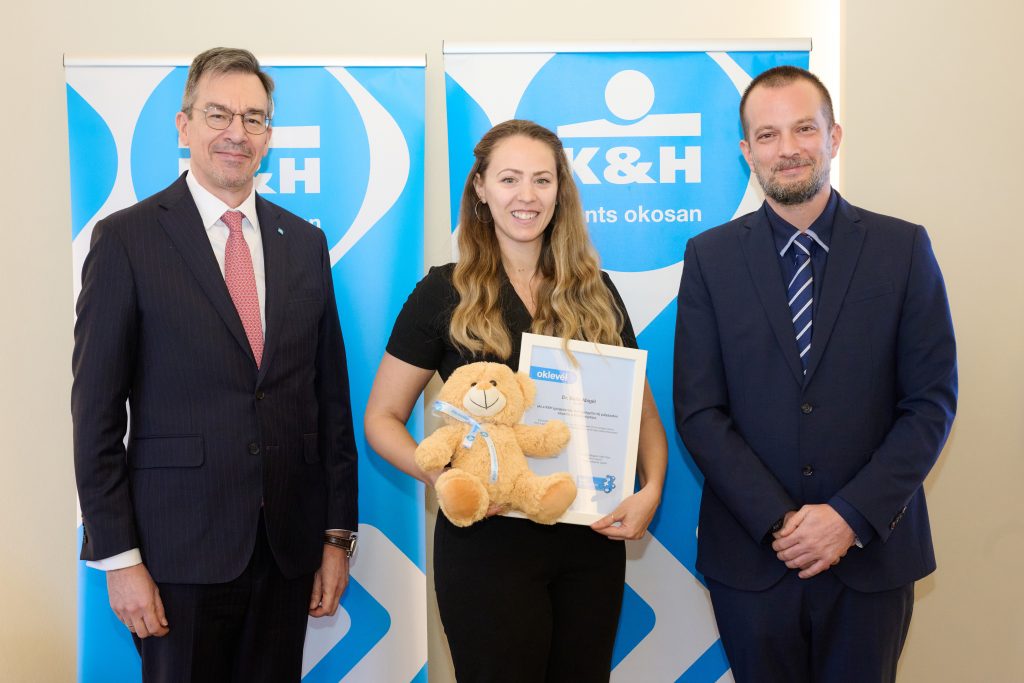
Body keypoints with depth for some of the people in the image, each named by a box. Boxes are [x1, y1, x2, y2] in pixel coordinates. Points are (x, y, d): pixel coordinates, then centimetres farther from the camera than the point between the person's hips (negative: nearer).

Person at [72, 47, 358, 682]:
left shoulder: (306, 243, 7)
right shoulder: (127, 239, -4)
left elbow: (331, 396, 8)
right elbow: (97, 411, -5)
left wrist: (338, 534, 7)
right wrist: (118, 557, -8)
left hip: (289, 548, 4)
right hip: (180, 549, -3)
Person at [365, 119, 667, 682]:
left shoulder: (596, 293, 6)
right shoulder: (444, 293, -3)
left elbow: (641, 408, 9)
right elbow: (382, 417, -2)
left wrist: (651, 489, -9)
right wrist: (441, 474, -20)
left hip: (593, 538, 4)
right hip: (489, 538, -3)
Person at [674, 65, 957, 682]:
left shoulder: (904, 249, -1)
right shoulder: (710, 257, 0)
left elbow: (932, 401, -3)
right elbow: (699, 411, -4)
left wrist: (853, 516, -12)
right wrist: (778, 521, -13)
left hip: (874, 551, 0)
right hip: (751, 556, 0)